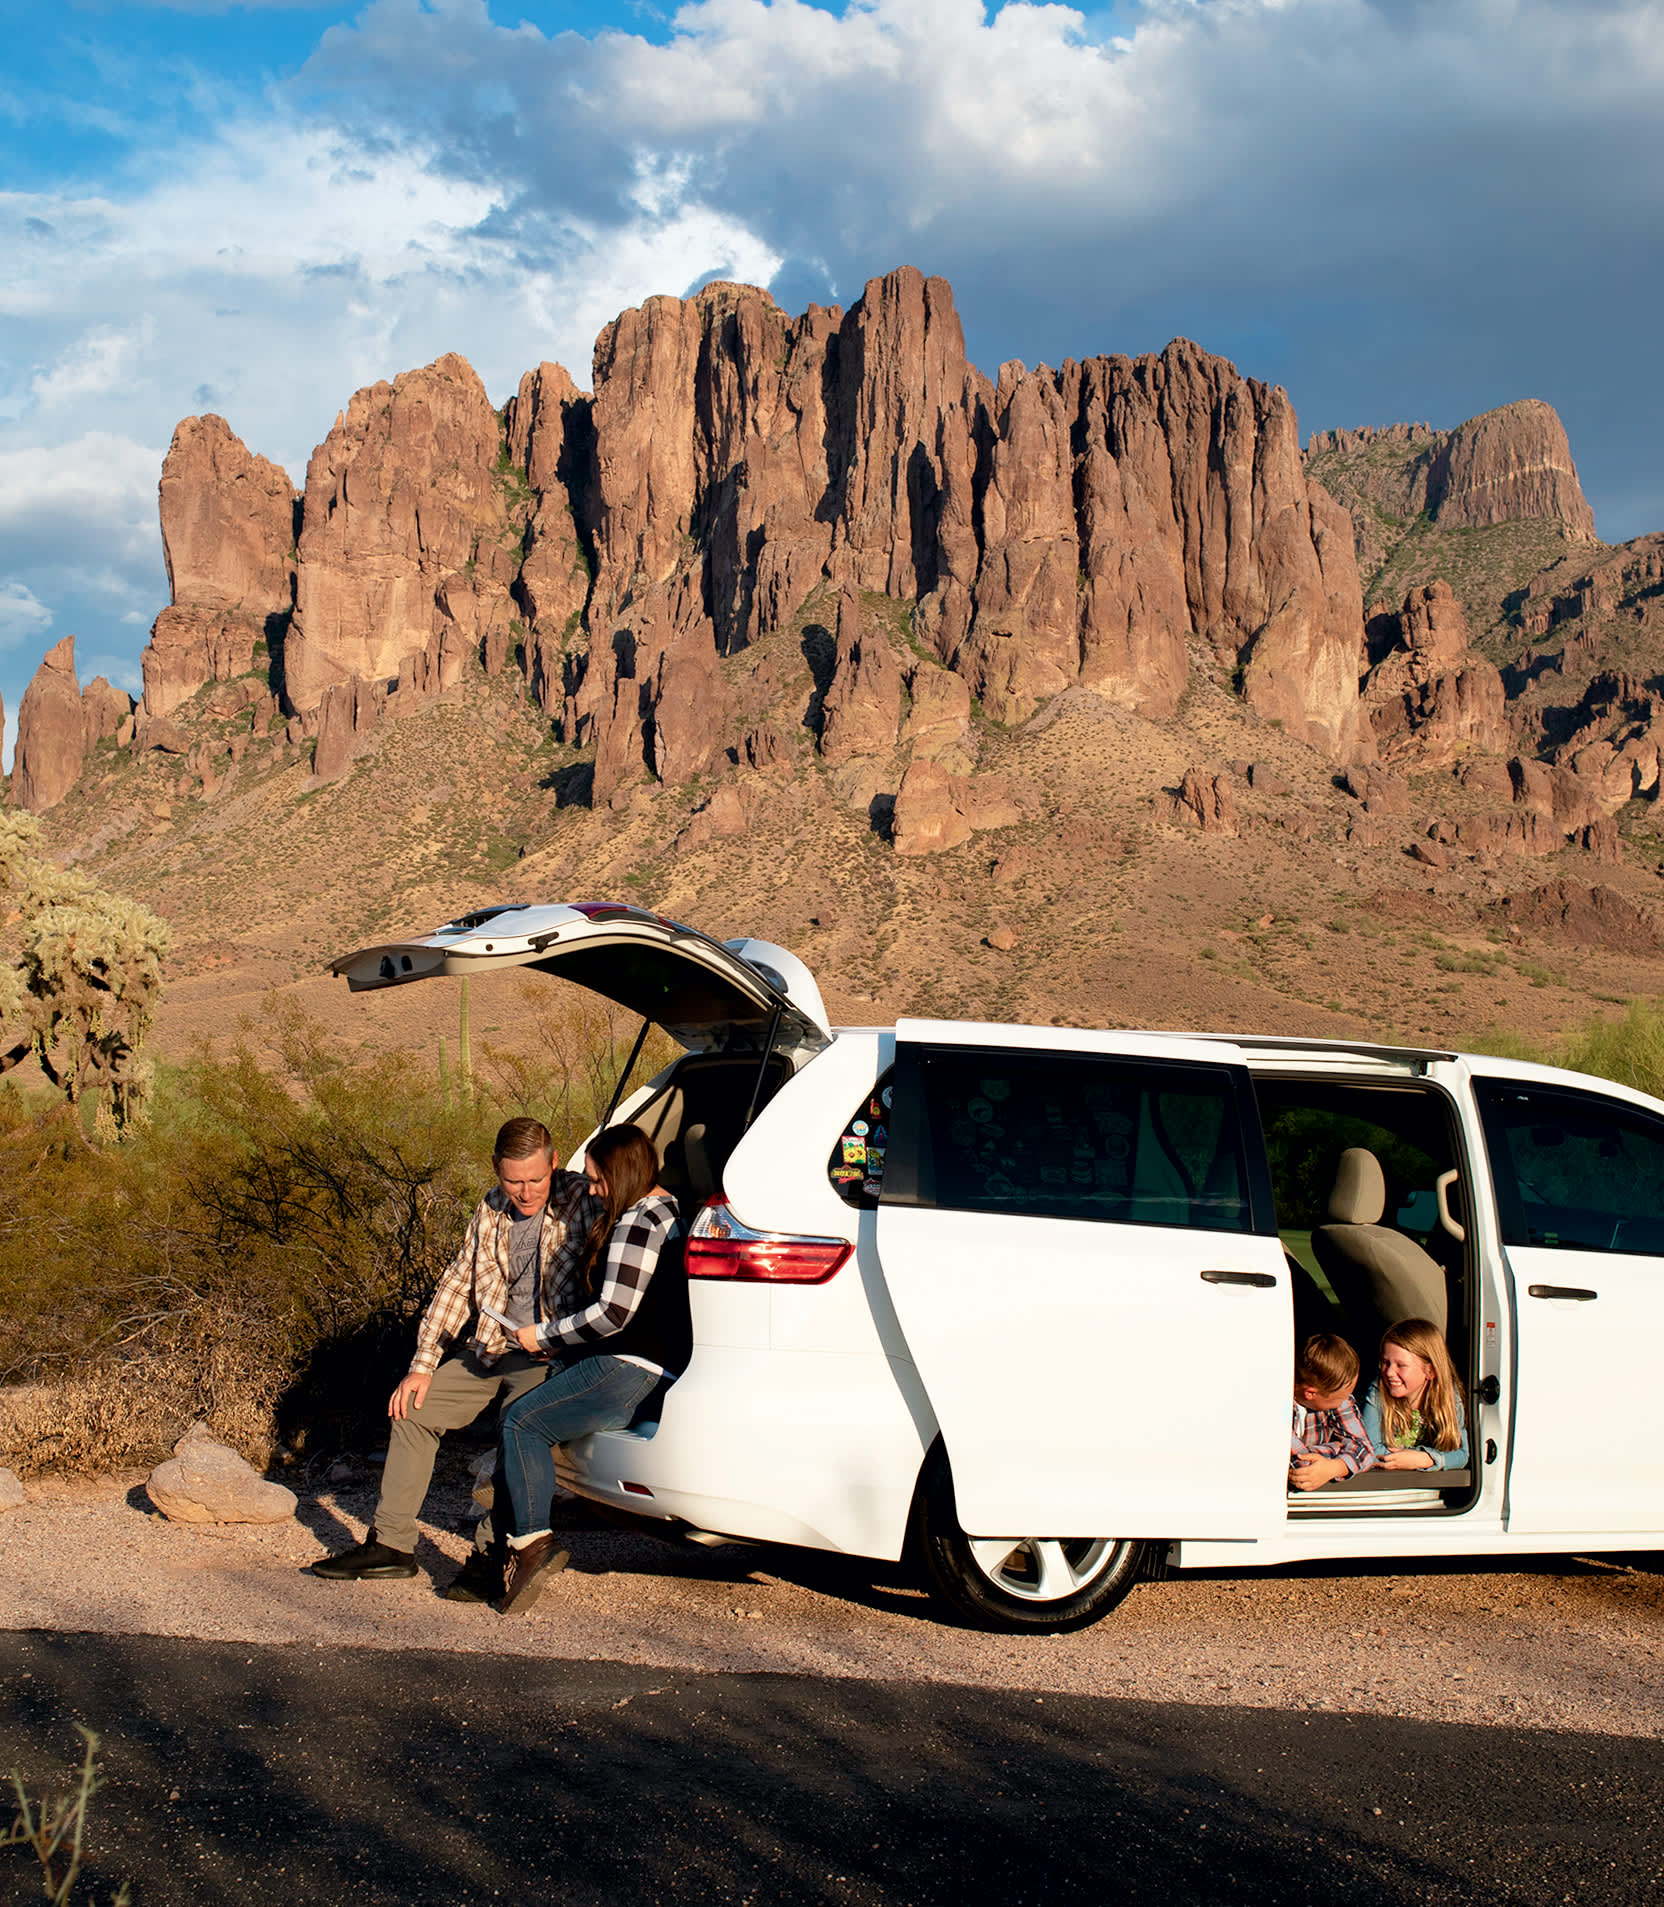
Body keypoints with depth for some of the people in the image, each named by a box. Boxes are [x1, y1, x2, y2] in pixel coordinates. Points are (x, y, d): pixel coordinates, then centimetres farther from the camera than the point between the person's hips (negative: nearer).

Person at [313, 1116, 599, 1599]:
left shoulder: (580, 1200, -9)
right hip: (490, 1350, 7)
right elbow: (456, 1283, 12)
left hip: (549, 1357, -7)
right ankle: (390, 1545, 8)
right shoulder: (491, 1210, 8)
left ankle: (487, 1559, -25)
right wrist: (423, 1364, 6)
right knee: (412, 1409, 0)